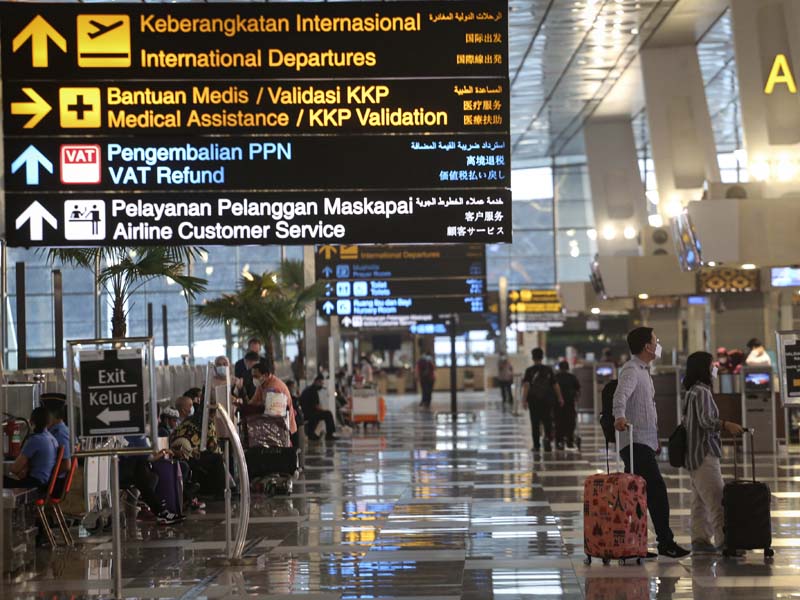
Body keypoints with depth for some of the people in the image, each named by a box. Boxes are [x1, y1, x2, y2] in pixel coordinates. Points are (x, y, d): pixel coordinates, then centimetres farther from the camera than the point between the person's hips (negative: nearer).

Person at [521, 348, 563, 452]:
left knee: (535, 424, 7)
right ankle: (547, 438, -17)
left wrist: (524, 400, -18)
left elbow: (526, 386, -15)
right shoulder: (548, 370, 2)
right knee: (547, 422, 9)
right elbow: (555, 385, 4)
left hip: (534, 400, -1)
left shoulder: (529, 371, -5)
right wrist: (560, 398, 11)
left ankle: (536, 446, 9)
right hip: (547, 400, 1)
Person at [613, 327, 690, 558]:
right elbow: (621, 394, -31)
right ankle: (666, 541, -10)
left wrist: (655, 439, 30)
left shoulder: (643, 370, 22)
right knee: (657, 489, -12)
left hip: (644, 441, 10)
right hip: (636, 442, -10)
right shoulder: (631, 370, -12)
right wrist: (620, 417, -51)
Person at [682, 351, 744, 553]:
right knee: (717, 499, -12)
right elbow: (706, 420, -23)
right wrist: (726, 425, -33)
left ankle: (700, 539, 9)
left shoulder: (693, 391, 17)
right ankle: (724, 540, -15)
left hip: (695, 454, 10)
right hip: (704, 453, -10)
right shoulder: (702, 392, -12)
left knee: (701, 500, 10)